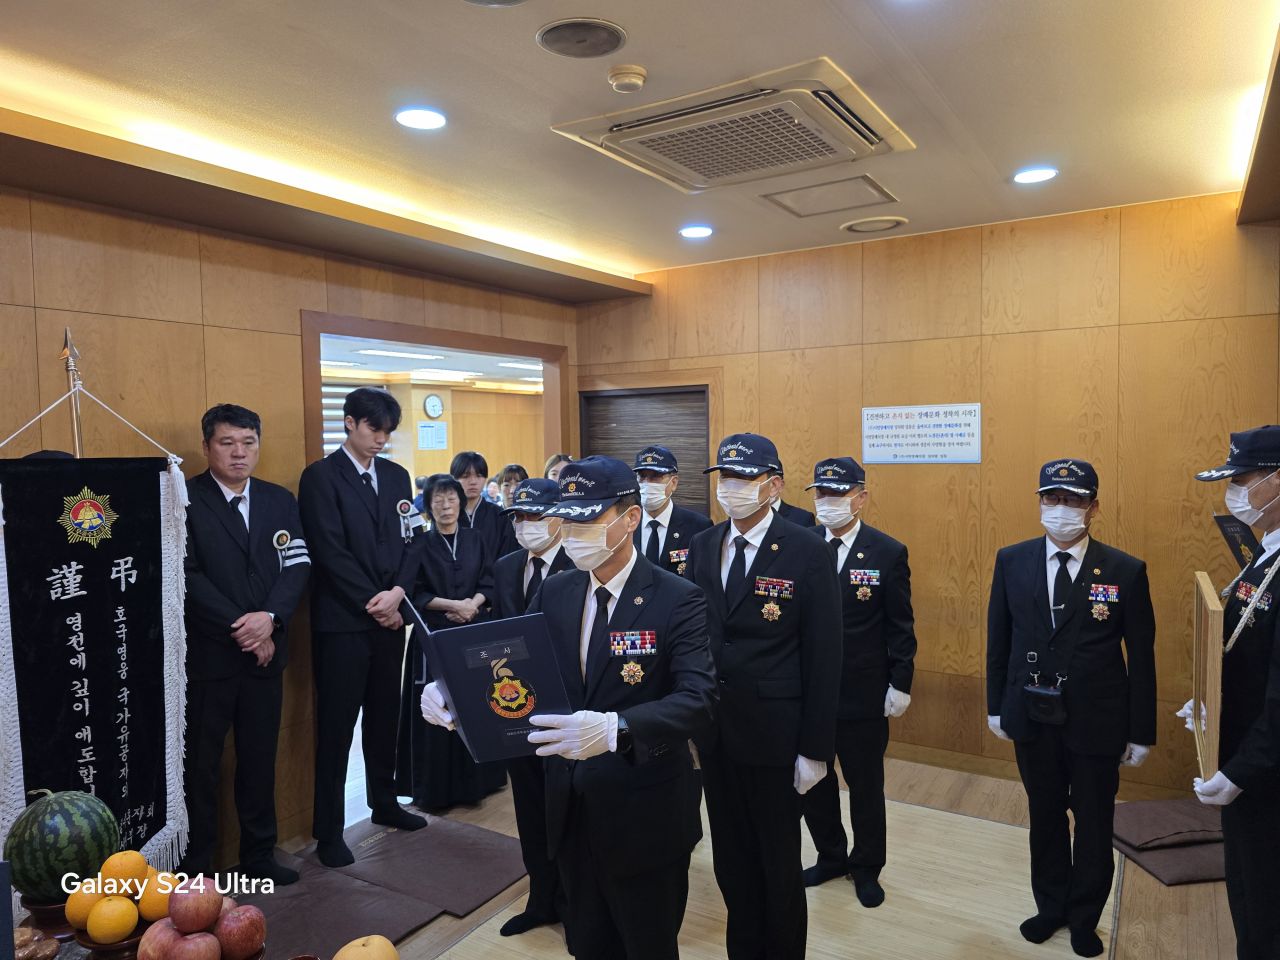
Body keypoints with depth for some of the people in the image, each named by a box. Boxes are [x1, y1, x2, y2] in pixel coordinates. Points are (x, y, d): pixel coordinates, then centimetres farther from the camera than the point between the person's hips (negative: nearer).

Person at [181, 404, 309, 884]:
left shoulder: (281, 500, 9)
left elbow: (298, 566, 1)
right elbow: (187, 575, -13)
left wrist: (269, 619, -15)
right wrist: (238, 628, -15)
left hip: (265, 651, 4)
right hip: (206, 653, -4)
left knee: (260, 758, 14)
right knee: (200, 763, 8)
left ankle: (259, 855, 29)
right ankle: (195, 867, 24)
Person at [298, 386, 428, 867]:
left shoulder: (396, 476, 10)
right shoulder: (321, 476, -7)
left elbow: (412, 540, 7)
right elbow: (330, 552, -14)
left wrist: (397, 592, -9)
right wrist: (374, 604, -13)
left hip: (389, 616, 5)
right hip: (342, 622, -5)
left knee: (384, 717, 16)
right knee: (336, 725, 5)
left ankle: (383, 802, 34)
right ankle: (328, 829, 18)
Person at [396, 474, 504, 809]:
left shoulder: (474, 539, 8)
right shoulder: (421, 543, -1)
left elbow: (489, 583, 6)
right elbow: (415, 593, -6)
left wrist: (472, 605, -12)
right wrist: (454, 605, -14)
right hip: (434, 634, -3)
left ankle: (476, 779, 20)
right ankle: (435, 788, 10)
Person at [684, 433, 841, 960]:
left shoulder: (808, 553, -13)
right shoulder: (702, 546, 2)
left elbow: (823, 658, -12)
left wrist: (815, 749, -11)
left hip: (773, 735, -4)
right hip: (713, 732, 5)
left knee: (779, 859, 15)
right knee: (730, 857, 20)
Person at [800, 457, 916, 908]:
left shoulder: (888, 553, -7)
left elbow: (900, 626, -3)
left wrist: (901, 684, -5)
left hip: (864, 693, -2)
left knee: (866, 785, 14)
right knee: (812, 781, 14)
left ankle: (866, 867, 36)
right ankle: (830, 857, 38)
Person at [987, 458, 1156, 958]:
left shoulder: (1126, 571, -10)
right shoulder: (1012, 561, -4)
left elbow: (1141, 657, -5)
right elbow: (998, 640, 3)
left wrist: (1141, 732, -3)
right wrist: (996, 706, 4)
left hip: (1096, 723, -2)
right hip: (1032, 718, 2)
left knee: (1093, 824, 15)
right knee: (1045, 817, 19)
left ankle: (1084, 918, 38)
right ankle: (1050, 906, 40)